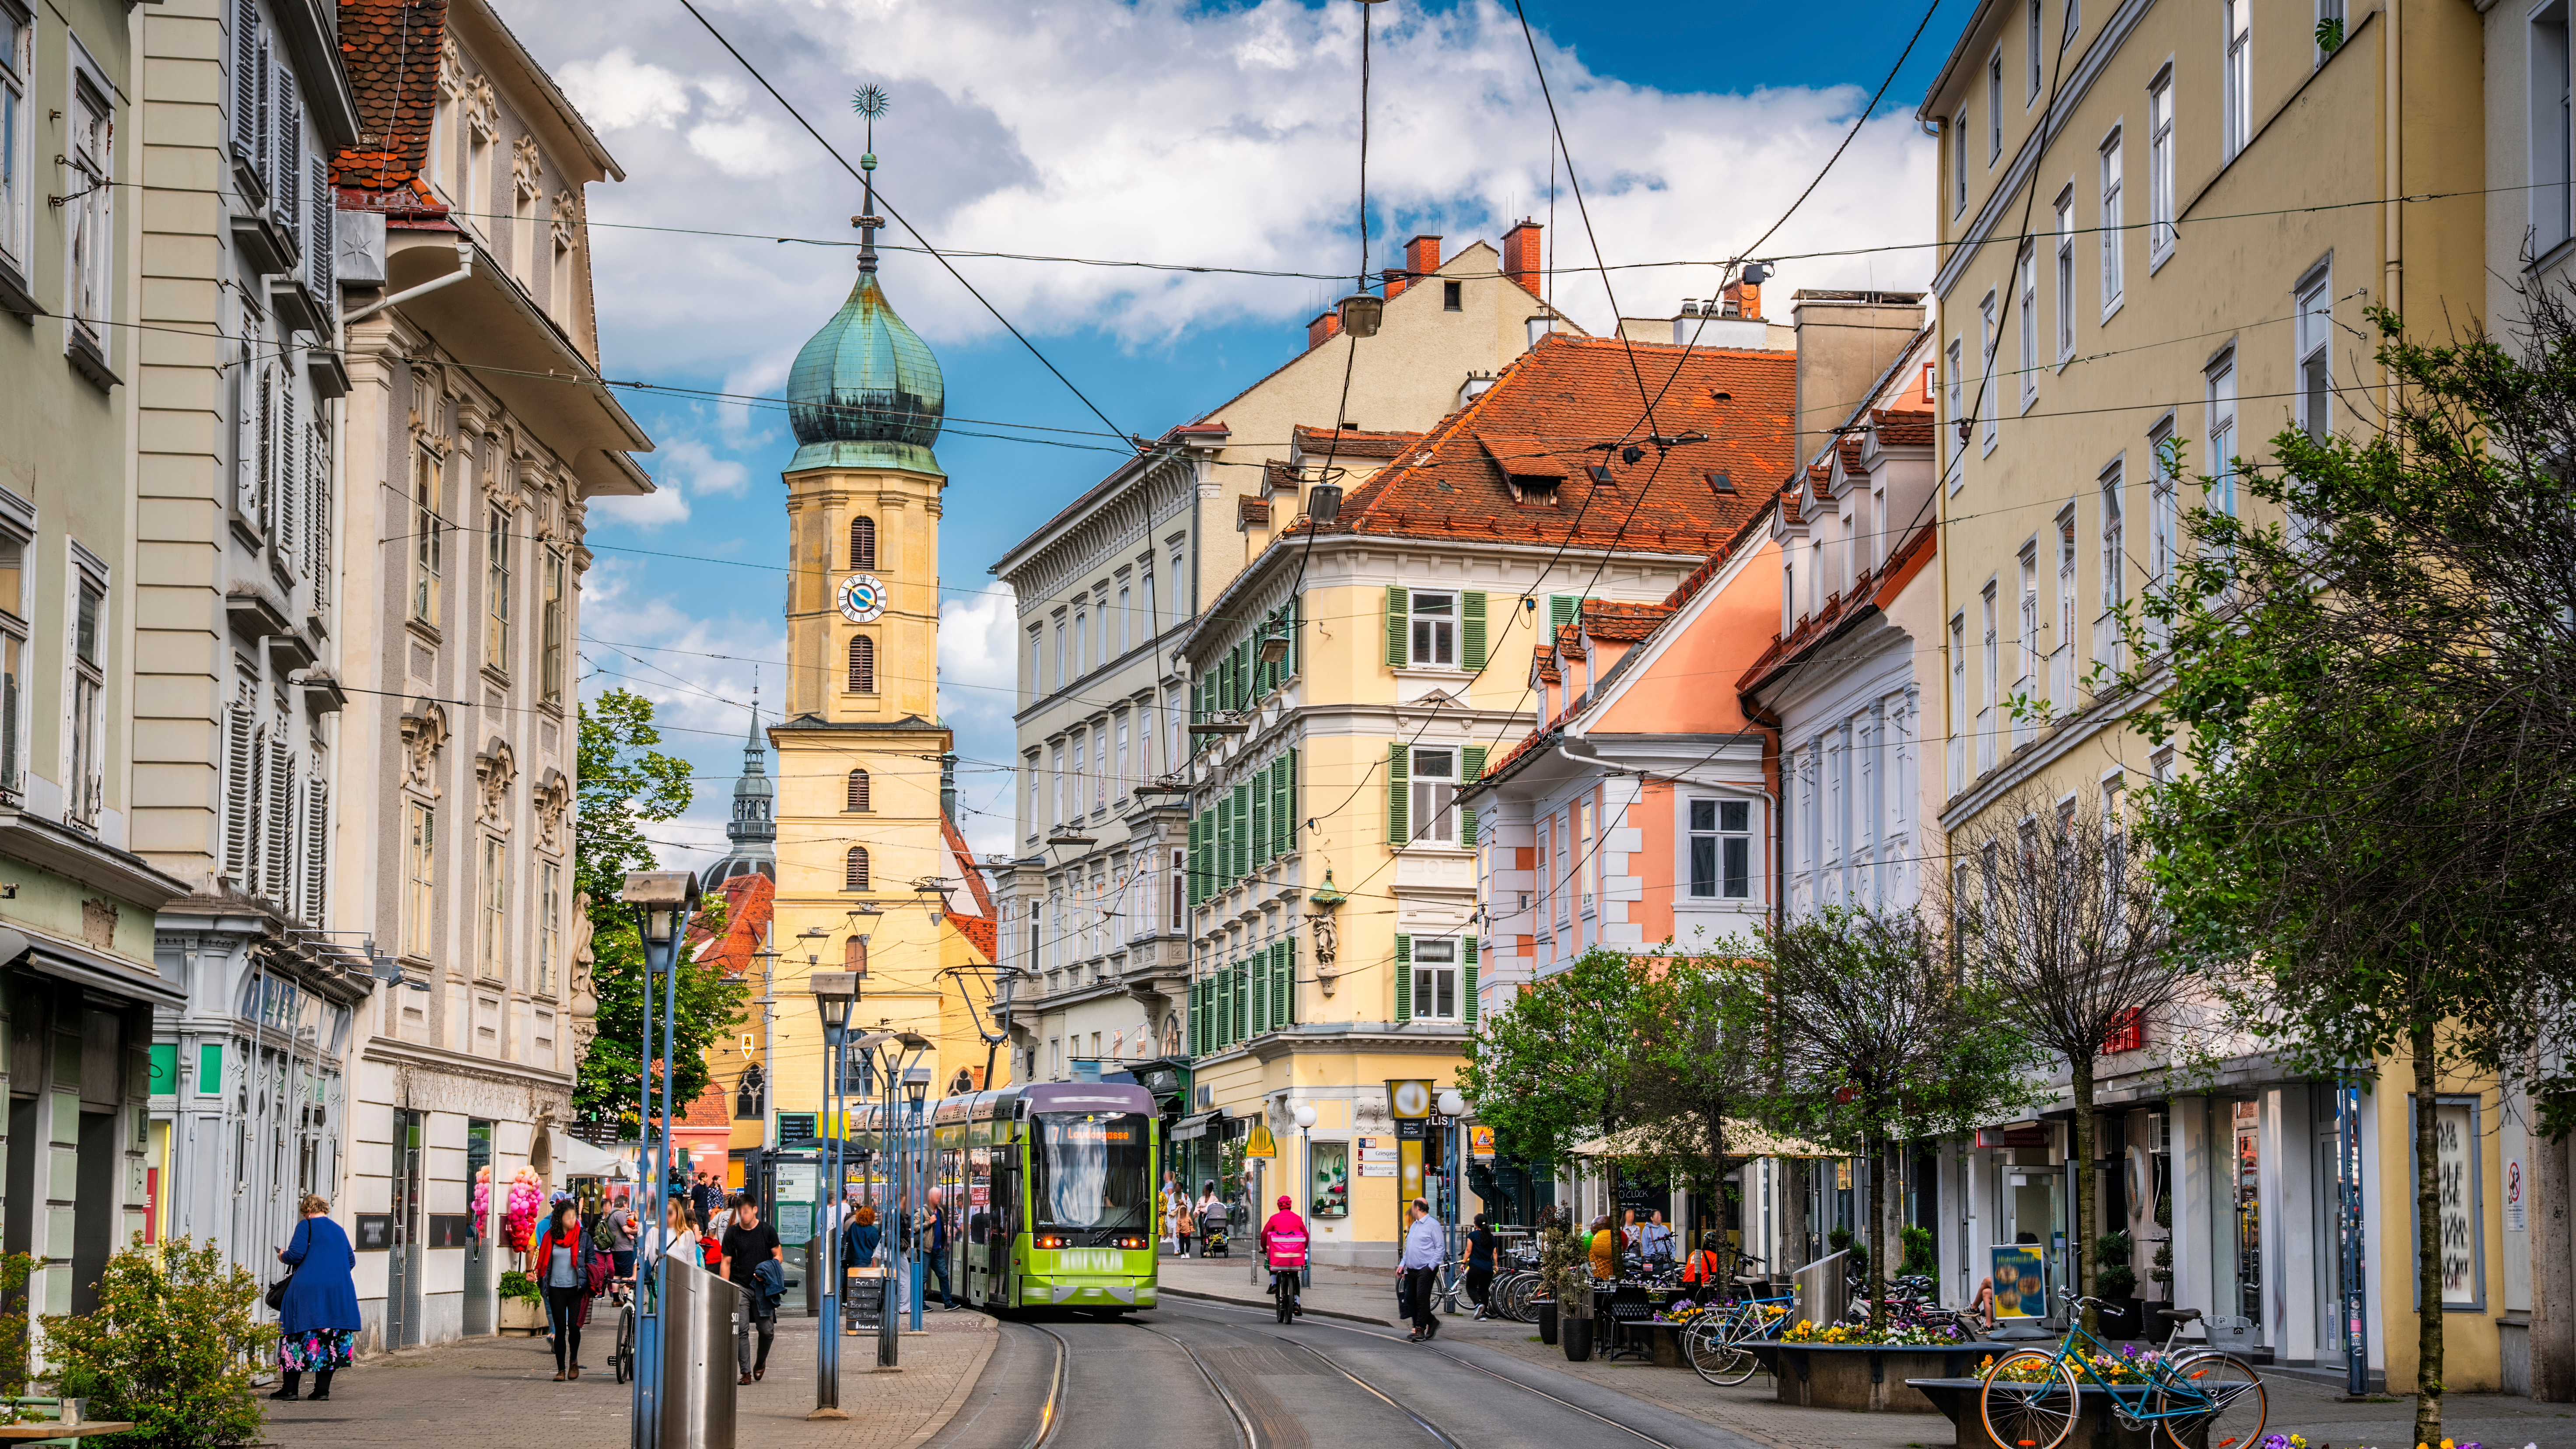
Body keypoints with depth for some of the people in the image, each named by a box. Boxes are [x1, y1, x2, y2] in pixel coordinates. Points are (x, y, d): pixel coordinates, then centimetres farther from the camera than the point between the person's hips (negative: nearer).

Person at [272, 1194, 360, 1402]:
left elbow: (296, 1254, -11)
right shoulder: (339, 1231, 17)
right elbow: (351, 1261, 20)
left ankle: (290, 1388, 0)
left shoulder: (307, 1226, -1)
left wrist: (283, 1257, 10)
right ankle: (322, 1389, 2)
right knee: (331, 1339, 6)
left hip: (308, 1289, -5)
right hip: (340, 1290, 5)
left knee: (298, 1336, 1)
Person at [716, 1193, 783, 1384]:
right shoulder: (732, 1233, 3)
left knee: (767, 1330, 1)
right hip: (740, 1287, 0)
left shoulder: (768, 1231, 3)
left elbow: (779, 1256, 7)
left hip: (763, 1287, 0)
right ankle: (746, 1372, -5)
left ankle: (761, 1361, 29)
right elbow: (726, 1262, 5)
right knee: (741, 1330, -8)